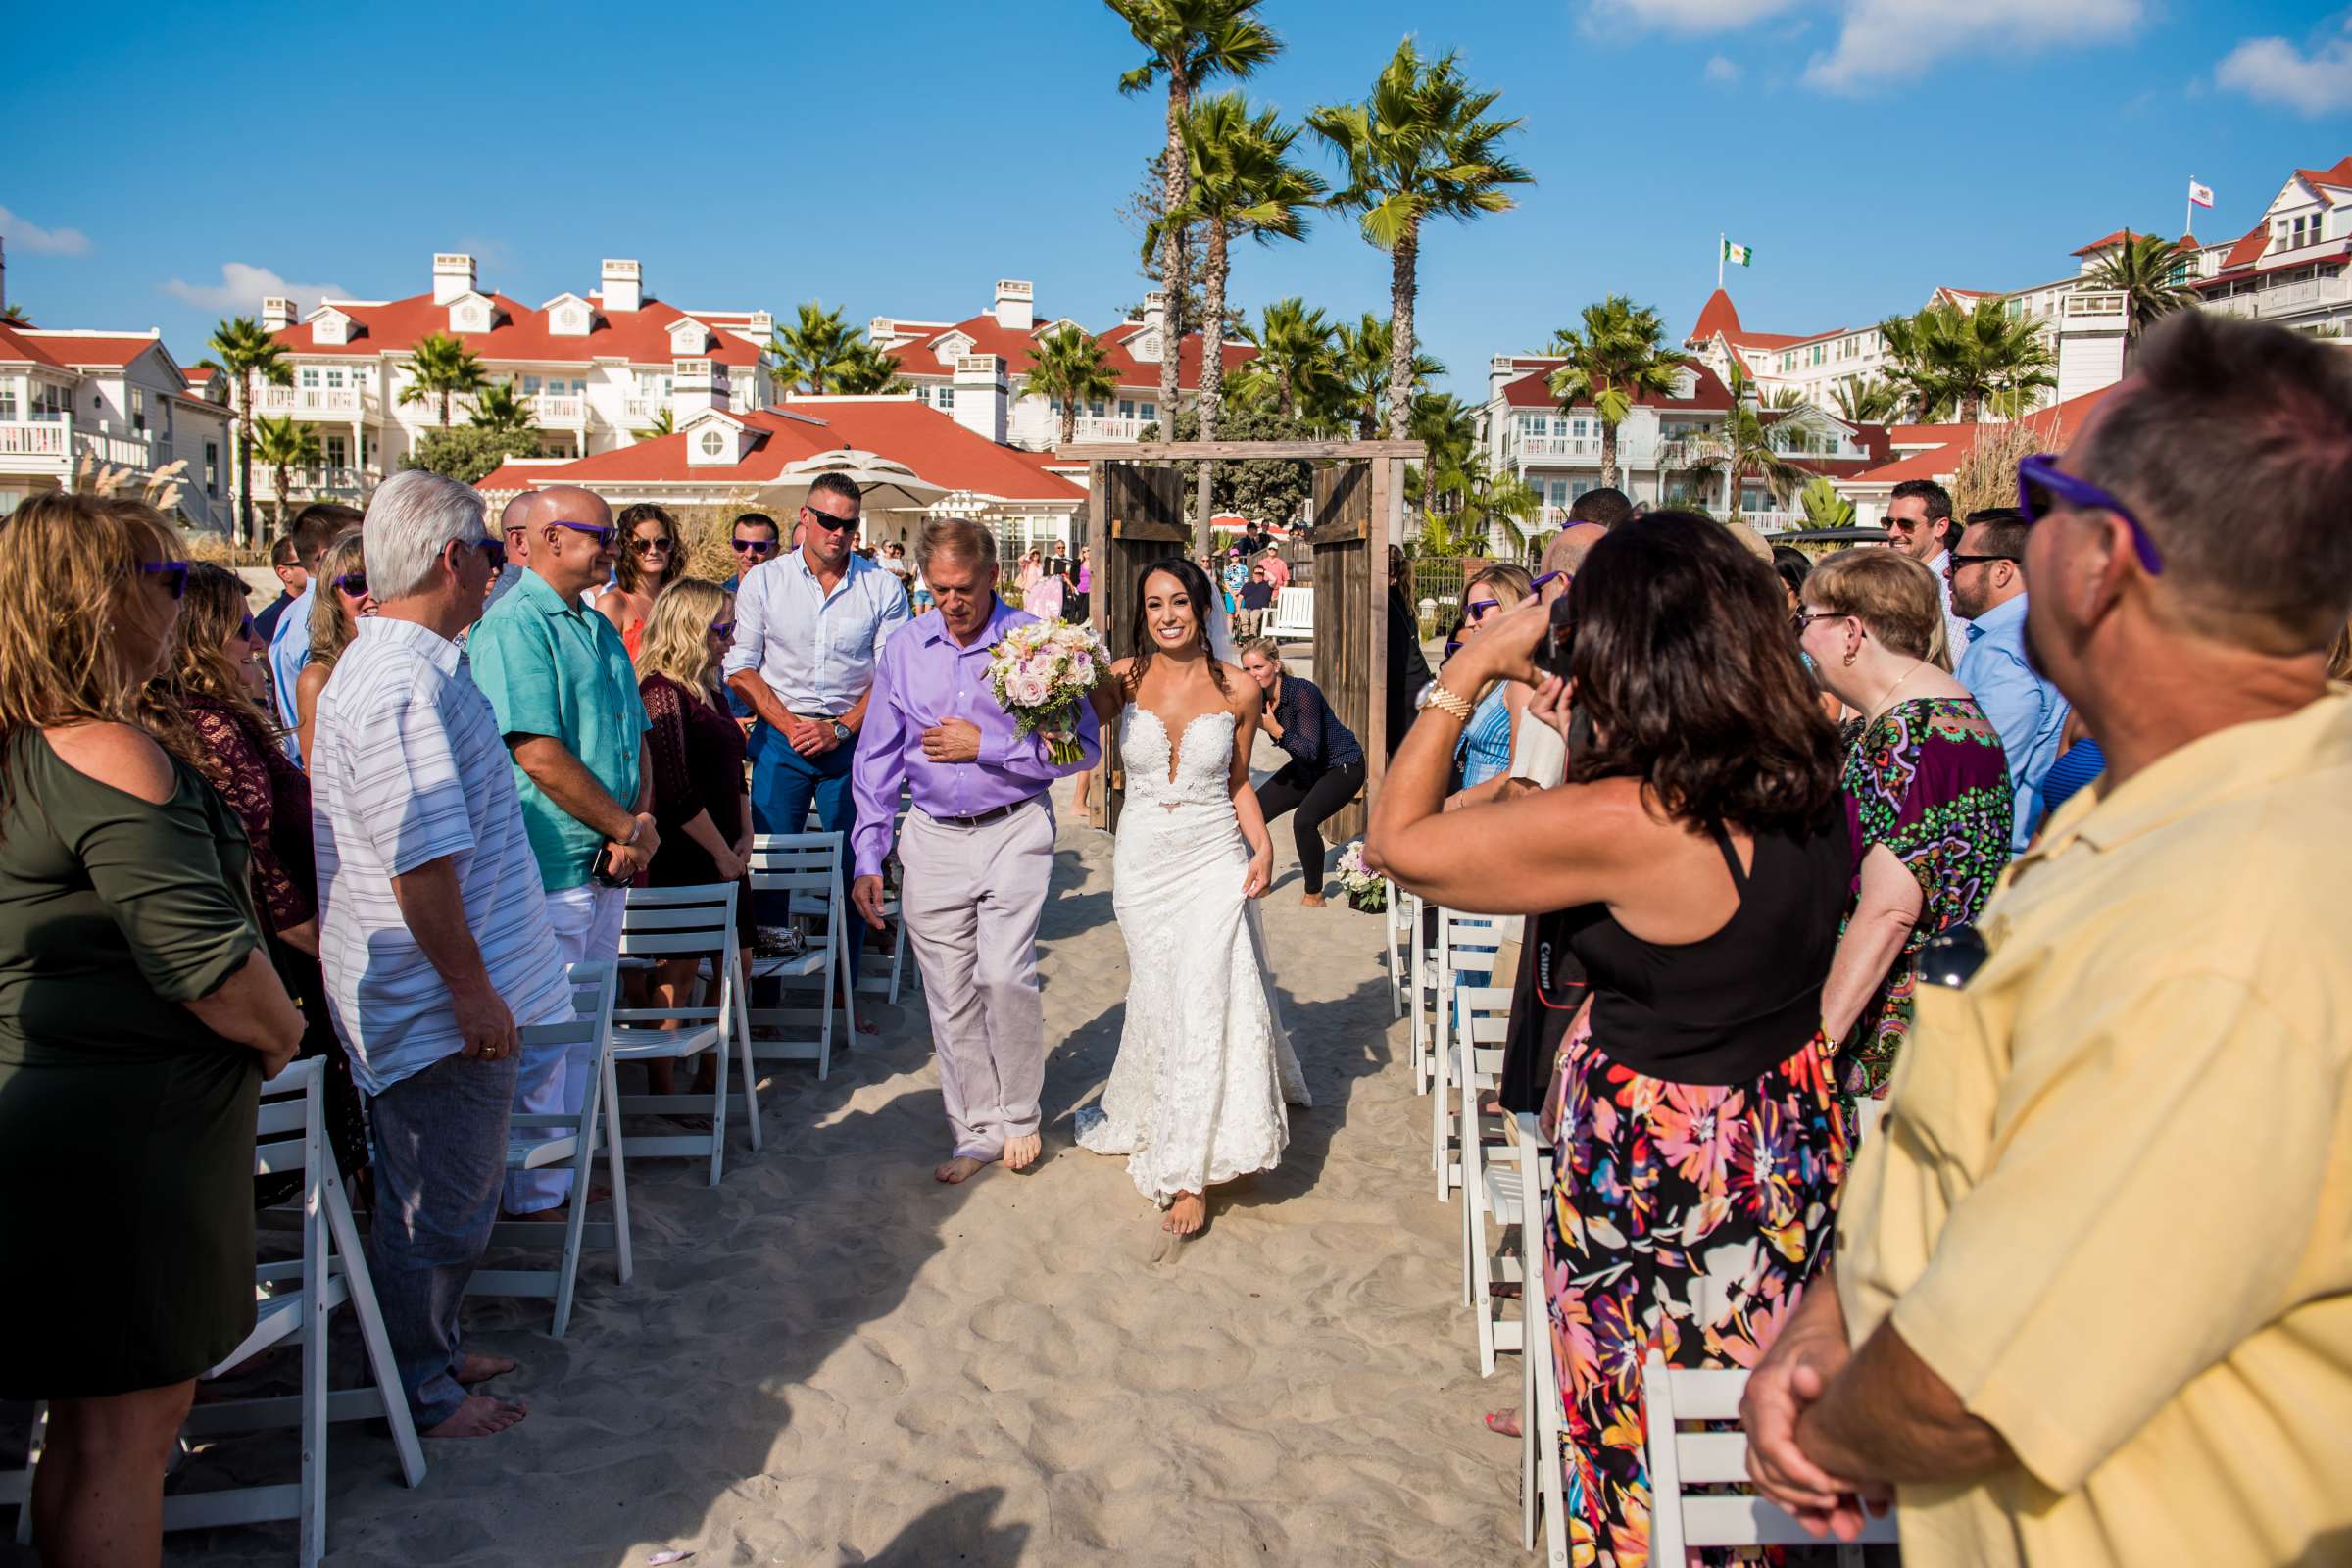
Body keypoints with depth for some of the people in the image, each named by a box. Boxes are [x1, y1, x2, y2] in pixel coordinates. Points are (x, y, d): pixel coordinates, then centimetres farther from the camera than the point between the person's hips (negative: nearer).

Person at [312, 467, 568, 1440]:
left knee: (443, 1199, 23)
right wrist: (471, 987, -21)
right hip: (437, 998, -11)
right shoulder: (407, 682, -23)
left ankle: (432, 1354, 37)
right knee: (438, 1209, 5)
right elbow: (420, 859, -27)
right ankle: (422, 1392, 20)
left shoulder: (389, 660, 13)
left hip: (429, 998, 11)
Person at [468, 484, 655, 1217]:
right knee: (542, 1038, 1)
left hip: (604, 866, 9)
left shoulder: (599, 628, 15)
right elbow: (539, 754, -20)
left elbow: (635, 738, 17)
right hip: (549, 868, -9)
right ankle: (535, 1199, 13)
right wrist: (626, 828, -12)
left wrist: (643, 818, -2)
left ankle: (567, 1174, 30)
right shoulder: (513, 626, -14)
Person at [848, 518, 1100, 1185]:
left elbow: (1081, 747, -6)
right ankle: (977, 1132, 20)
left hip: (1015, 833, -3)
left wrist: (985, 746, -13)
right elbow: (877, 760, 9)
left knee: (1004, 976, -14)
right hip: (934, 840, 3)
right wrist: (868, 858, 5)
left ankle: (1019, 1117, 8)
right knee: (950, 997, 6)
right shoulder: (903, 650, 5)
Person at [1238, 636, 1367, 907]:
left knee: (1304, 819, -29)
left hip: (1342, 766, -8)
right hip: (1306, 768, 8)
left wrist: (1275, 730, -37)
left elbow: (1310, 750, -30)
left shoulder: (1302, 692, -28)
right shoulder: (1258, 696, -7)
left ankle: (1314, 894, -9)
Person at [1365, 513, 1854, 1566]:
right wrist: (1561, 755, 8)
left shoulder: (1620, 823, -28)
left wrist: (1468, 670, -10)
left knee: (1635, 1455, 16)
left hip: (1659, 1180, -7)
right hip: (1795, 1151, 7)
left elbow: (1398, 840, -18)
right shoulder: (1813, 789, -6)